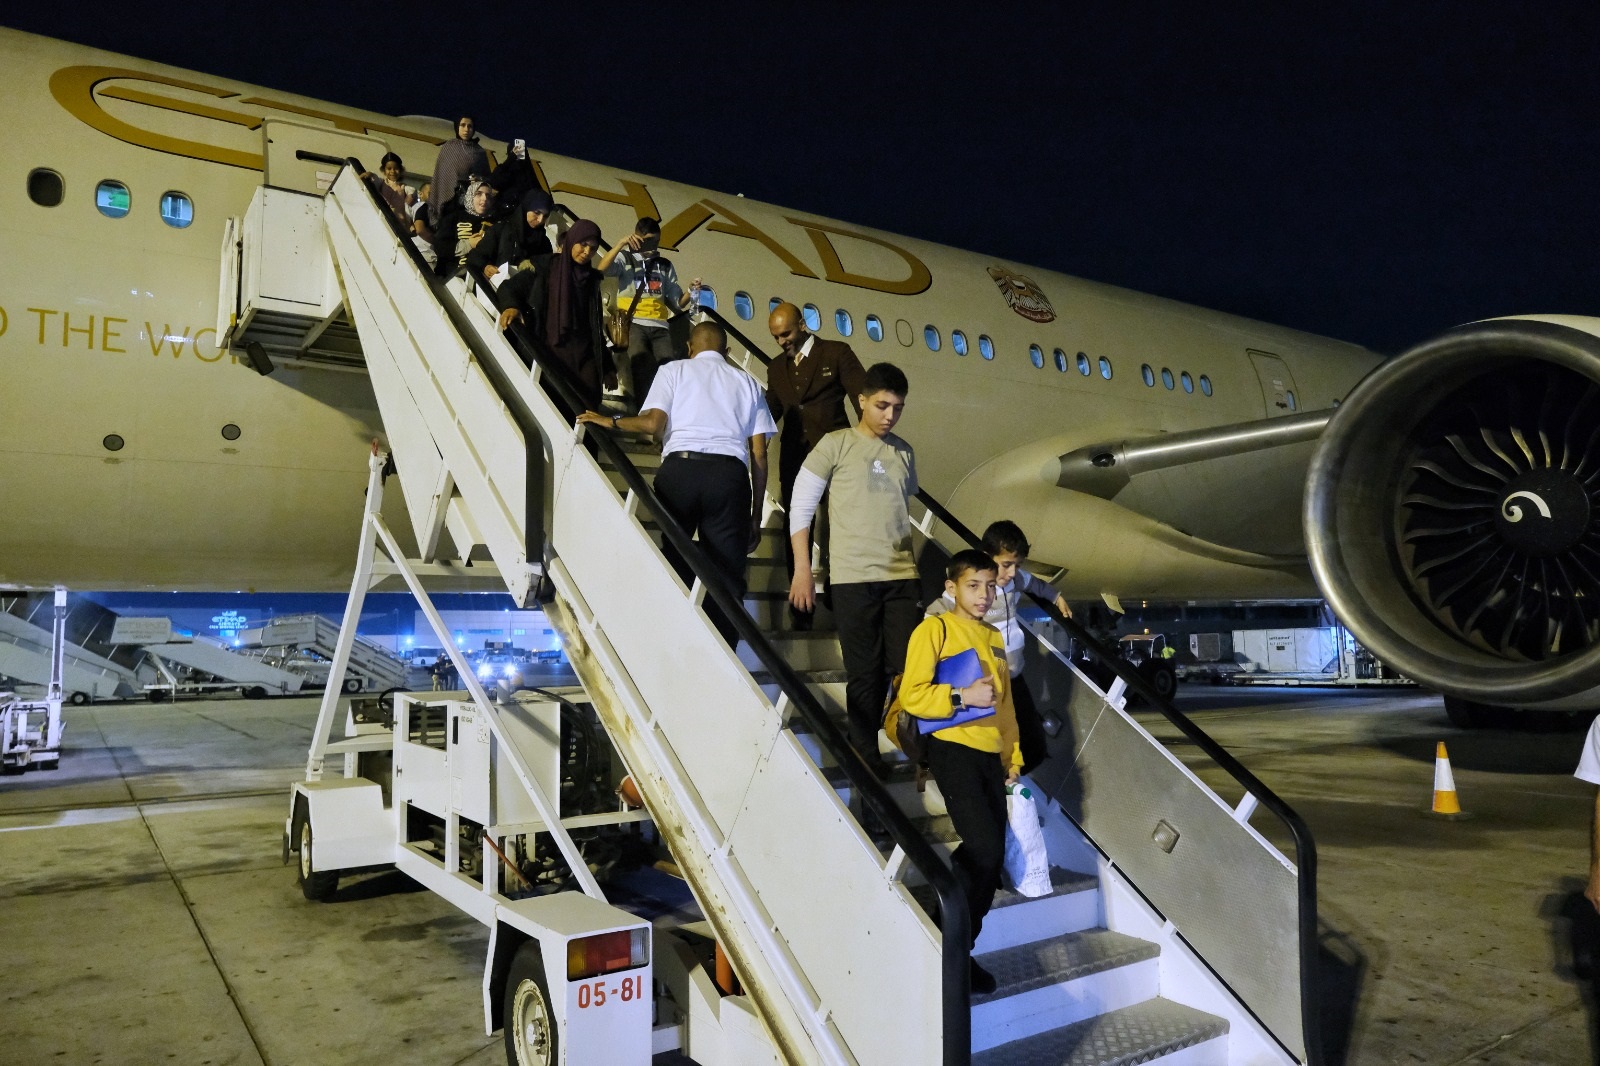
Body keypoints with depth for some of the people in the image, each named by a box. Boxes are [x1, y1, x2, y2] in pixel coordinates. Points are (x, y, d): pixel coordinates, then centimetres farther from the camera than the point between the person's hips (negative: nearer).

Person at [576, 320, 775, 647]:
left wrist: (611, 421, 16)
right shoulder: (747, 382, 23)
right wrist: (756, 515, 17)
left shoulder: (674, 370, 17)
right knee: (726, 576, 2)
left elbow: (653, 424, 0)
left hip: (680, 467, -1)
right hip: (730, 473, 1)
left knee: (674, 568, 9)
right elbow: (759, 454, 14)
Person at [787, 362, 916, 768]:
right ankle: (864, 755, 17)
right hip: (853, 577, -3)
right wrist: (802, 568, -6)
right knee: (865, 672, 3)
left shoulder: (904, 452, 13)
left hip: (901, 575, 4)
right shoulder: (836, 444, 0)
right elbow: (801, 507, -1)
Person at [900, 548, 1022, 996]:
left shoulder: (995, 639, 17)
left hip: (990, 756, 7)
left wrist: (1012, 758, 17)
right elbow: (911, 695, -11)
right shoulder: (935, 630, -4)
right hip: (953, 749, -7)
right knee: (984, 850, -16)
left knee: (991, 858, 4)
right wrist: (961, 697, -21)